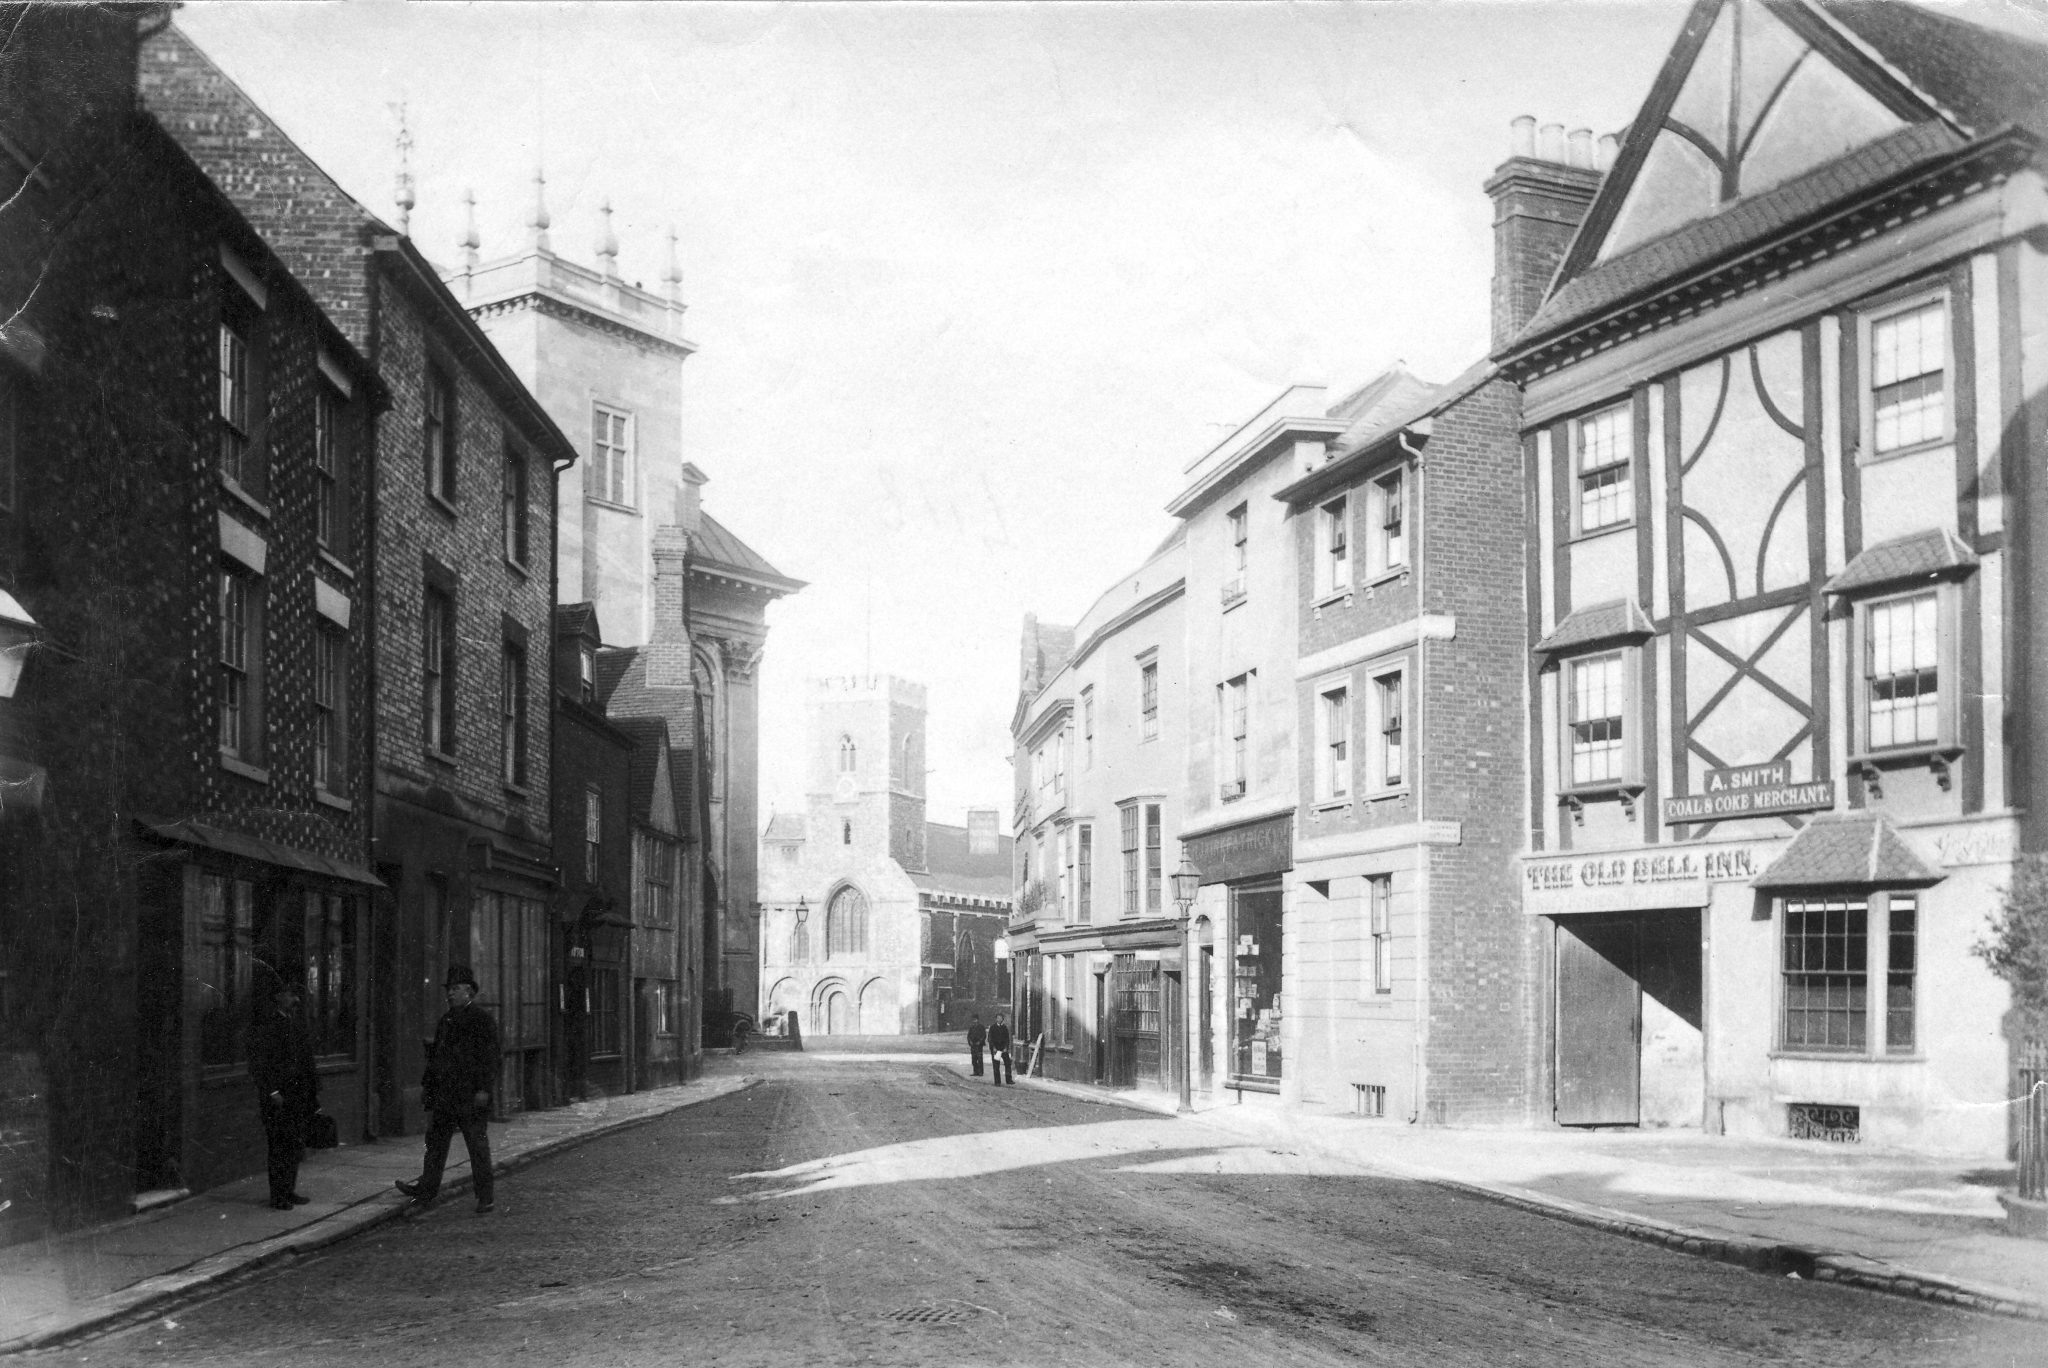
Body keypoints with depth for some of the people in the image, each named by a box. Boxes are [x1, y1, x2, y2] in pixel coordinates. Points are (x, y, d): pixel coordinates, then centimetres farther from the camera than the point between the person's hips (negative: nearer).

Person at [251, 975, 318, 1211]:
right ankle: (278, 1197, 2)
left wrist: (314, 1091, 15)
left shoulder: (298, 1021, 14)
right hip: (277, 1097, -7)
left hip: (298, 1094, 7)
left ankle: (290, 1190, 19)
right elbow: (257, 1064, -12)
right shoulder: (267, 1024, -9)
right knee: (280, 1146, -4)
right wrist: (273, 1092, -16)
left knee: (296, 1145, 10)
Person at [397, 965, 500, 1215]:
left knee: (477, 1145, 0)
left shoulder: (482, 1020, -6)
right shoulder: (446, 1020, 16)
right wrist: (426, 1084, 18)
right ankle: (425, 1194, 11)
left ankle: (485, 1197, 8)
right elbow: (435, 1054, 22)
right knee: (435, 1142, 7)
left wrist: (483, 1089, -18)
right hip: (443, 1095, 7)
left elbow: (489, 1057, -12)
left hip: (471, 1096, -7)